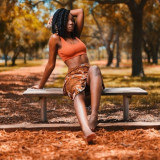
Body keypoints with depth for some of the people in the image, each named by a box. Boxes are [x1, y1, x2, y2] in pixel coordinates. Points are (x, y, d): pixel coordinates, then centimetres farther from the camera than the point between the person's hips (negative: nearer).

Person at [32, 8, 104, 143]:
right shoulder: (56, 38, 7)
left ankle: (94, 115, -49)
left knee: (94, 69, -35)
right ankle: (86, 129, -69)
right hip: (73, 76, -4)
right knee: (78, 93, -40)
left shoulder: (76, 35, 23)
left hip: (89, 76, 4)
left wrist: (55, 17, 28)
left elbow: (80, 11, 25)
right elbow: (51, 65, 12)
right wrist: (41, 85, 16)